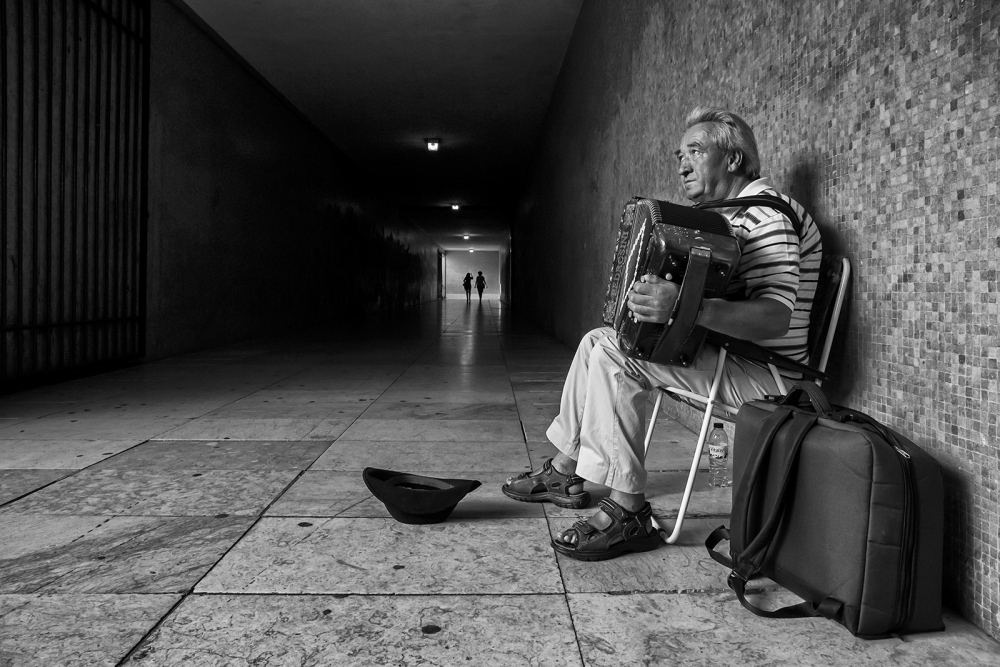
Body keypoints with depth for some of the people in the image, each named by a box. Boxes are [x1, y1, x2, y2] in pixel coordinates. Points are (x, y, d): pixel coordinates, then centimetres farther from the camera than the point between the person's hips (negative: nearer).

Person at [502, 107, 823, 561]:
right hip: (724, 356, 10)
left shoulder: (766, 214, -16)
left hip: (762, 376, -10)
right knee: (598, 340, 8)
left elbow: (776, 318, -28)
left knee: (614, 354, -24)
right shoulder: (724, 216, 15)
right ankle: (565, 472, 14)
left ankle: (628, 512, -17)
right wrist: (660, 297, 7)